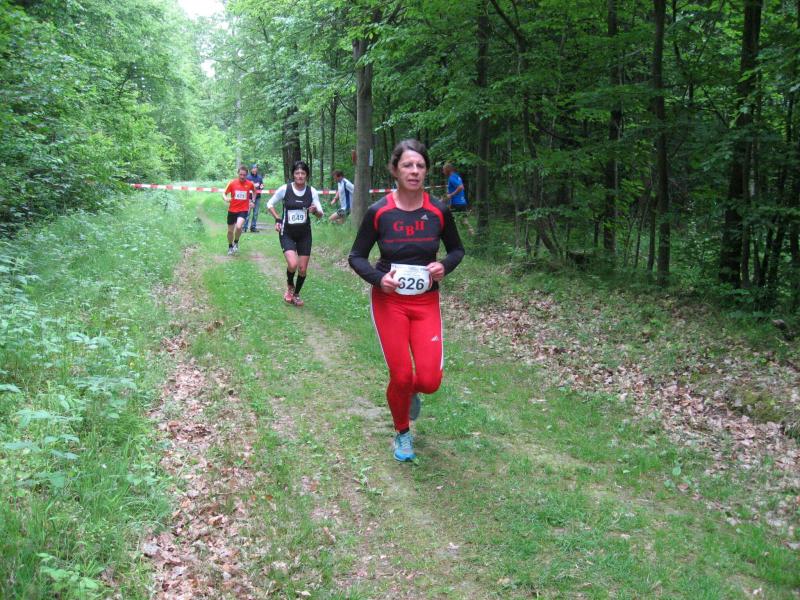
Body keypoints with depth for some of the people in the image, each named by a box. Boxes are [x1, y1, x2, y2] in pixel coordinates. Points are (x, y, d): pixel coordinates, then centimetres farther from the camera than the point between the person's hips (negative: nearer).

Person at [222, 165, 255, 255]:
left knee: (239, 227, -27)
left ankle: (236, 243, 2)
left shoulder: (250, 184, -5)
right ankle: (230, 247, 38)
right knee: (230, 230, 12)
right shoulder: (232, 183, -8)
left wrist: (252, 201, 9)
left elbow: (254, 191, 18)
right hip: (232, 210, 1)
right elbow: (224, 193, -1)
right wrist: (226, 198, -22)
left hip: (243, 210, -1)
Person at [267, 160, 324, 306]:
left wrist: (315, 211, -24)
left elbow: (321, 214, -1)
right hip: (287, 233, -2)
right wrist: (278, 219, -9)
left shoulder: (312, 191, -5)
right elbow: (270, 204, 4)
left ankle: (296, 294, 30)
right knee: (292, 265, -22)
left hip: (304, 234, 2)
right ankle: (289, 285, 12)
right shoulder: (284, 189, -10)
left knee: (303, 269, 4)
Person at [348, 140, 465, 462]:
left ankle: (412, 391, 31)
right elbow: (356, 256, -1)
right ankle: (402, 434, 27)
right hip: (389, 300, -1)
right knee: (401, 376, -3)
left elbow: (457, 249, 10)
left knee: (429, 380, -9)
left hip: (426, 302, 2)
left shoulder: (439, 211, -5)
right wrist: (378, 278, -19)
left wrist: (445, 266, -11)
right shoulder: (378, 212, -10)